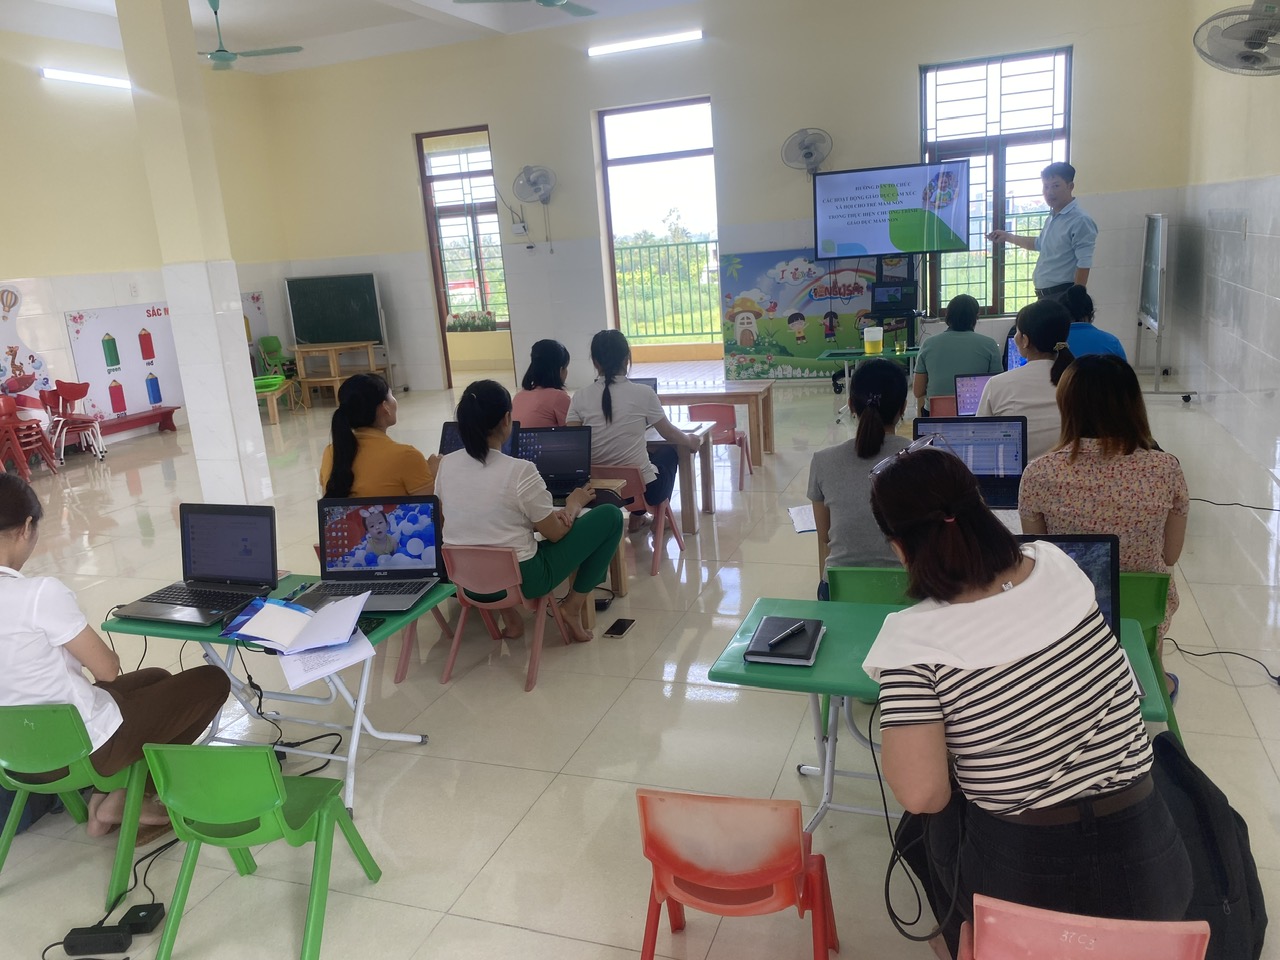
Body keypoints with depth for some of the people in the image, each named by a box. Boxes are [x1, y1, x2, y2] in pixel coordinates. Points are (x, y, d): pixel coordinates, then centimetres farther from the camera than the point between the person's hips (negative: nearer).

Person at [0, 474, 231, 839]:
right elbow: (108, 669, -16)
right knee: (211, 681, 9)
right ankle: (124, 800, 11)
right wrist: (105, 656, 5)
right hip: (86, 748, -8)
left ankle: (106, 794, 17)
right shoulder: (41, 592, -26)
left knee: (156, 678, 28)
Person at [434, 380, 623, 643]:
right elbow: (556, 534, -10)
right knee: (610, 516, 4)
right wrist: (574, 503, 10)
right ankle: (573, 605, 11)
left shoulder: (446, 464, -4)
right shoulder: (520, 471, -21)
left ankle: (508, 612, 22)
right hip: (521, 578, -5)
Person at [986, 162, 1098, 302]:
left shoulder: (1080, 221, -13)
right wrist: (1008, 237, 41)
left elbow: (1084, 265, -19)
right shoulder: (1052, 219, 17)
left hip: (1063, 296, -10)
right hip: (1045, 296, 10)